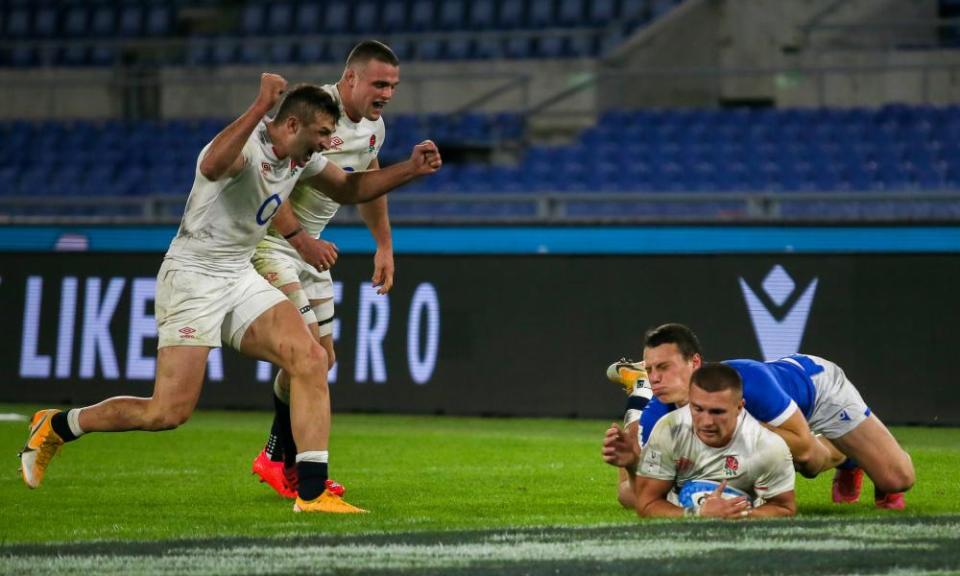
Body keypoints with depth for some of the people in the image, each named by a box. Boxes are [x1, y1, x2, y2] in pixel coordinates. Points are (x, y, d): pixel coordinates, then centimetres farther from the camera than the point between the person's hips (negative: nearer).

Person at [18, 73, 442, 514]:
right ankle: (57, 426, 14)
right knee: (170, 411, -11)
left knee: (310, 359, -14)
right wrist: (261, 106, -53)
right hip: (192, 278, -8)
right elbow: (212, 166, -48)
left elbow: (348, 189, 24)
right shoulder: (246, 145, -23)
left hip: (240, 279, 8)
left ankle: (312, 491, -11)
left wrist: (411, 169, 11)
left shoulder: (302, 157, 5)